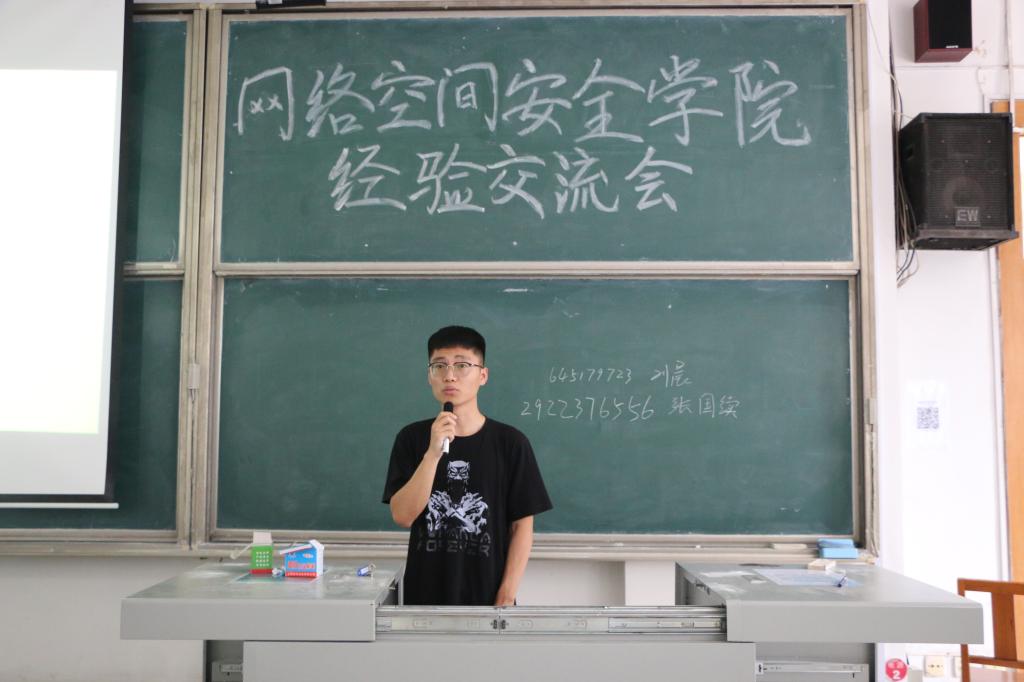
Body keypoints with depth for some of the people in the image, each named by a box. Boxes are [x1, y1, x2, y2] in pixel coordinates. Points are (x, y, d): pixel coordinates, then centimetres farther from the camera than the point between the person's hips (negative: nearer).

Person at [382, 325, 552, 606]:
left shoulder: (510, 442, -5)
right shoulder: (411, 438, 0)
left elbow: (522, 525, -3)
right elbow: (403, 516, -10)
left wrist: (506, 597, -8)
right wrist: (433, 452, -21)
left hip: (487, 597, -1)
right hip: (426, 596, 2)